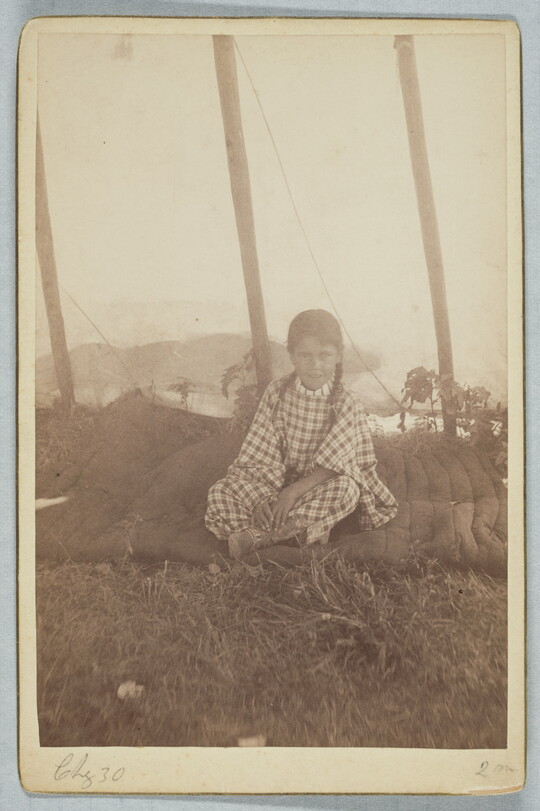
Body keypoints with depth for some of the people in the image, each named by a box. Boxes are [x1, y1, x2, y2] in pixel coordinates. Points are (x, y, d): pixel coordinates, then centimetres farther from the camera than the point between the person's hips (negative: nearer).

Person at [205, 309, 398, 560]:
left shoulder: (347, 404, -12)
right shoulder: (276, 393, -7)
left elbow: (331, 466, -17)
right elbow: (259, 455, -10)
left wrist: (294, 492, -29)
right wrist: (261, 499, -24)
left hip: (320, 486, -2)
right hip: (278, 482, 2)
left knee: (347, 488, -34)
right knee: (220, 491, -17)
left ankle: (256, 537, -34)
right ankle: (307, 531, -33)